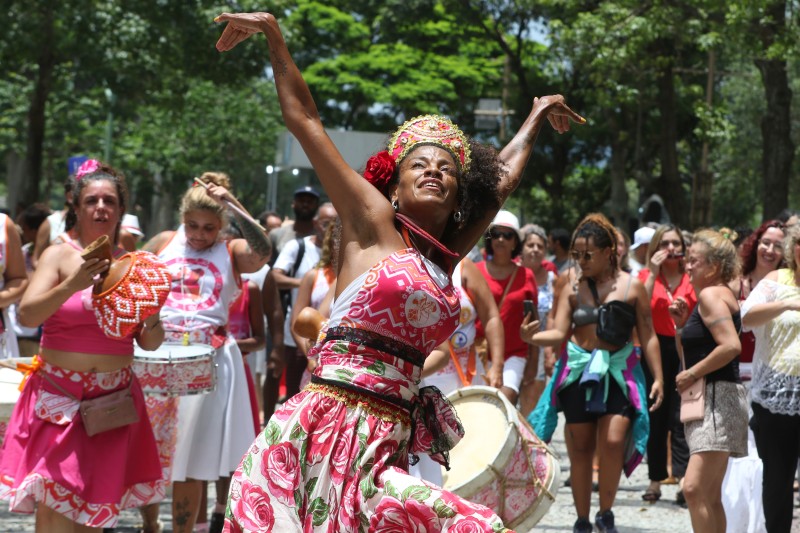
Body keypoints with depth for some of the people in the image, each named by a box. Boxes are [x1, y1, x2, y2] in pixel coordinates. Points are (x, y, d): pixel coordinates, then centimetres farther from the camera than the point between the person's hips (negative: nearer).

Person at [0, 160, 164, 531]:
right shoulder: (59, 256, -2)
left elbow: (150, 343, 10)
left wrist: (152, 318, -12)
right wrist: (73, 285, -29)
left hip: (113, 399, 3)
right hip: (59, 395, -3)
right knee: (54, 500, -12)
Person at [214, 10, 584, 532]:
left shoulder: (446, 256, 18)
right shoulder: (372, 224, 5)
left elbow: (501, 180, 36)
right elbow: (304, 118, 6)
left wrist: (537, 118, 50)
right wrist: (273, 33, 7)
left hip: (391, 442, 5)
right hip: (331, 424, -5)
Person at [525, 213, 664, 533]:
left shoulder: (632, 287, 1)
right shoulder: (572, 289, 4)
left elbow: (648, 336, 5)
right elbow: (559, 334, -2)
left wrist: (658, 377, 1)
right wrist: (532, 338, -22)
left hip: (618, 371, -2)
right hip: (578, 371, 2)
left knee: (612, 441, -17)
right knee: (580, 448, 5)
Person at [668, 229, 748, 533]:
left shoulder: (710, 295, -12)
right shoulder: (722, 294, 19)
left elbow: (731, 346, -27)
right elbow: (695, 351, 24)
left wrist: (692, 374, -18)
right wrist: (682, 323, 8)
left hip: (718, 397, -11)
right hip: (710, 399, 11)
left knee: (695, 488, -21)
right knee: (710, 497, 13)